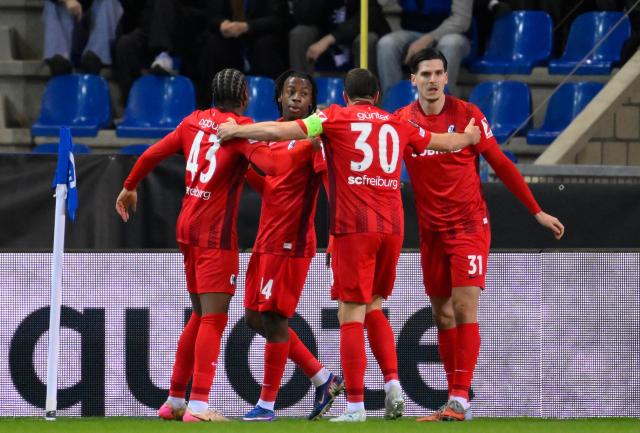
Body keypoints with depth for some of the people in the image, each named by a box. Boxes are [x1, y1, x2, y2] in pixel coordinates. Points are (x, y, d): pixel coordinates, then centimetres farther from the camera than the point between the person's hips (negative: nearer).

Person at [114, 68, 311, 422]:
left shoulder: (194, 121, 9)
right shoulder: (241, 128, -9)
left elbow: (152, 154, 14)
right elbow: (273, 165, -24)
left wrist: (129, 187, 29)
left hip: (188, 225, 7)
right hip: (216, 231, -7)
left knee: (201, 316, 18)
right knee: (214, 318, -9)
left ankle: (174, 400, 21)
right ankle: (198, 405, -18)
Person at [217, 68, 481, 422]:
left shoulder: (336, 118, 2)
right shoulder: (398, 126, 14)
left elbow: (280, 131, -6)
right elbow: (445, 142, 29)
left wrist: (235, 130, 6)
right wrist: (469, 138, 50)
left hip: (354, 227, -4)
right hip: (392, 226, 5)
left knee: (351, 314, -3)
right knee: (374, 307, 20)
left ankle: (355, 406, -7)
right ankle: (392, 383, 4)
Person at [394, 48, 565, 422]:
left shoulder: (468, 115, -7)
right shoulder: (401, 121, 0)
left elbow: (501, 164, -1)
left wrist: (537, 212, -1)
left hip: (470, 225, -3)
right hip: (432, 232, 4)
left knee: (464, 306, -14)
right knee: (442, 314, 6)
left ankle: (460, 399, -15)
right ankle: (456, 399, 14)